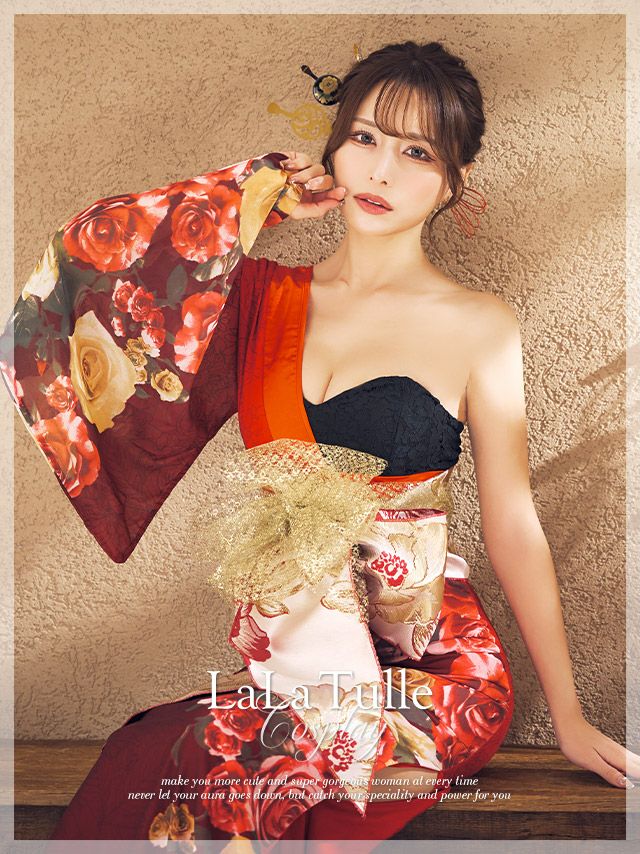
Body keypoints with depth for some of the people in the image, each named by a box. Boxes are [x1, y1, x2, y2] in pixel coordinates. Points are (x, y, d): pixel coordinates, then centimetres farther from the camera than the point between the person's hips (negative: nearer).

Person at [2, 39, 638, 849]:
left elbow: (512, 524, -1)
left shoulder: (479, 326, -3)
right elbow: (94, 255, 0)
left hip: (429, 665, -3)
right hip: (282, 644, 3)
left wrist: (569, 719, 1)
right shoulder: (265, 294, 6)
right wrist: (258, 192, 1)